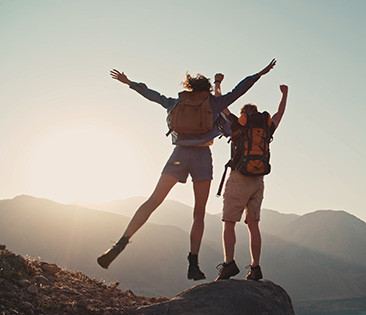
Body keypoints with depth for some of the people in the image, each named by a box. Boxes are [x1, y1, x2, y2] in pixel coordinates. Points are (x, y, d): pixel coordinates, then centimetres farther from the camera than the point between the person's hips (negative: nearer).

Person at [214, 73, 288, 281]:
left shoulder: (238, 126, 0)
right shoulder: (265, 130, 11)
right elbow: (279, 115, 29)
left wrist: (217, 83, 21)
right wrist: (285, 95, 44)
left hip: (239, 179, -5)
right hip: (258, 181, 5)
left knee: (229, 223, -5)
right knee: (253, 224, 7)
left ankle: (229, 263, -18)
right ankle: (255, 268, 6)